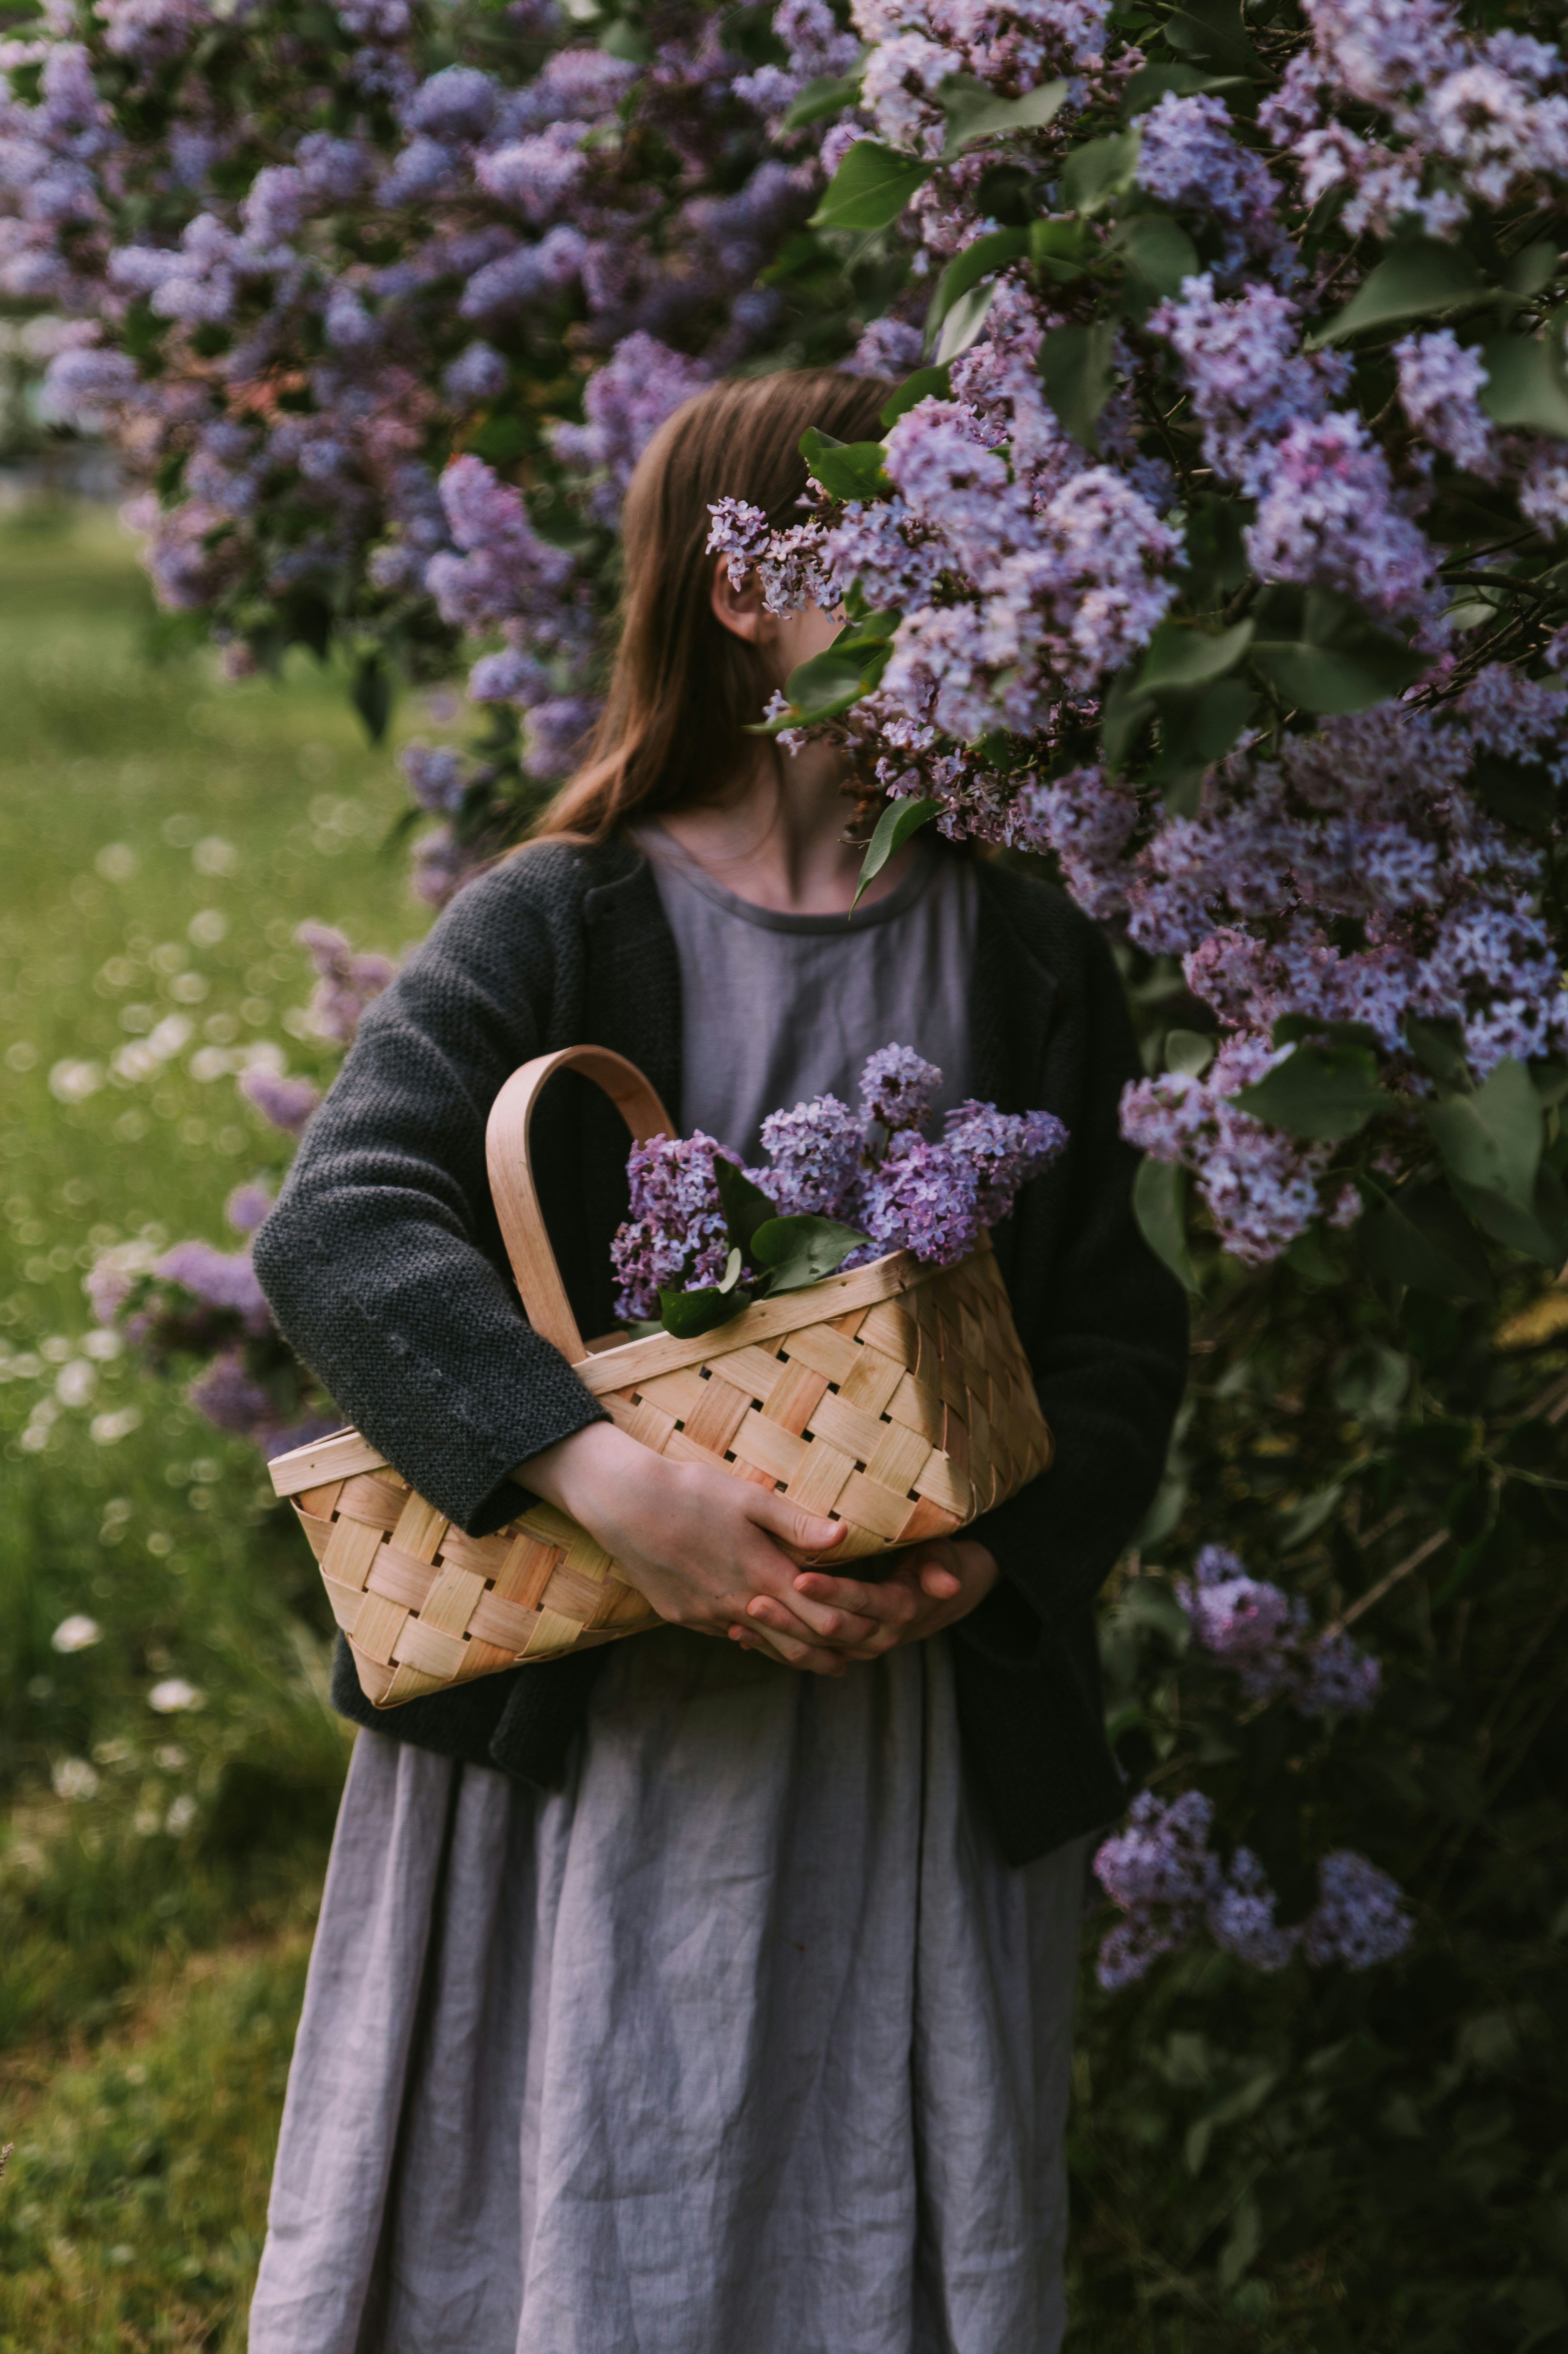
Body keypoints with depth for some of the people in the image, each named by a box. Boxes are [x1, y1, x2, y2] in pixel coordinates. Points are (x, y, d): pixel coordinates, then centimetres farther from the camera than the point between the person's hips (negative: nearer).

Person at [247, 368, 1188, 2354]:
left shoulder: (1022, 959, 7)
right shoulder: (558, 927, -3)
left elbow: (1117, 1339, 5)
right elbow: (338, 1230, -16)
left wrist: (983, 1559, -14)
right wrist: (613, 1481, -29)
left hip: (918, 1757, 3)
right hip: (584, 1742, -2)